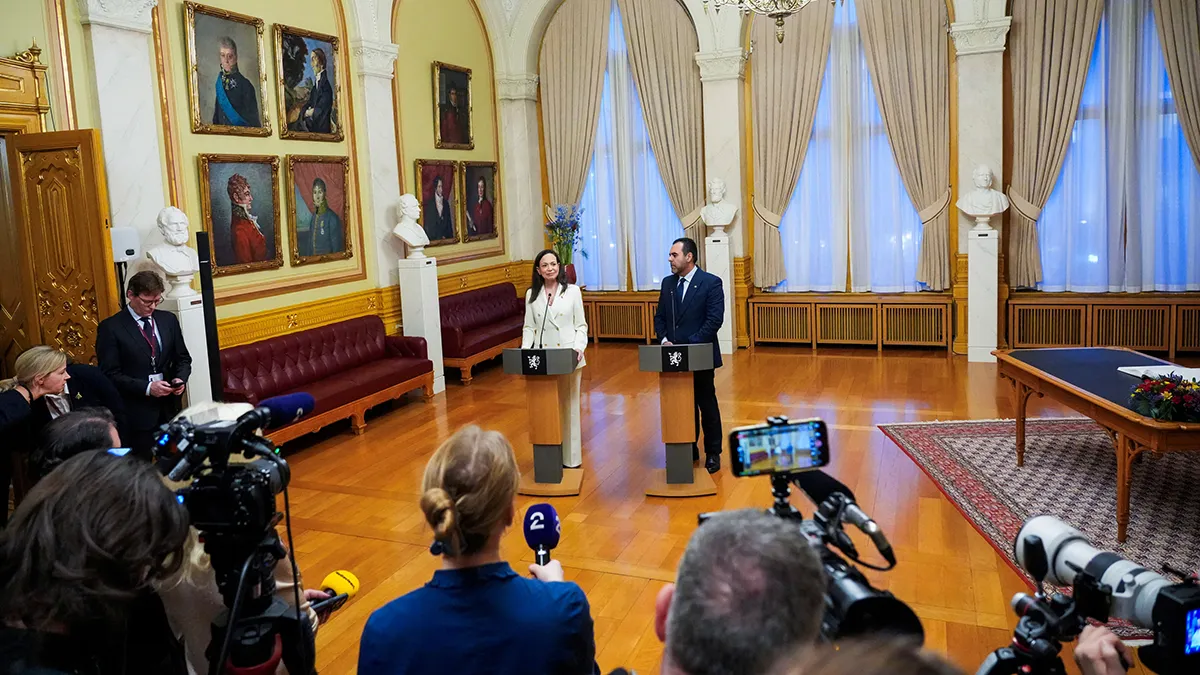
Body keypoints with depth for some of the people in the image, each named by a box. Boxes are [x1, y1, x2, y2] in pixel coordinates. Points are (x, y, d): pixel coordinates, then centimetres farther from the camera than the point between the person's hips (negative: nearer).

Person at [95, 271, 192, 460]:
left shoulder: (168, 320, 9)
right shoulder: (110, 327, -6)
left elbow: (183, 358, 14)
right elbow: (110, 374, -10)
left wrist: (180, 378, -7)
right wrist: (146, 387, -20)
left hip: (169, 408, 4)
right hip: (136, 413, -4)